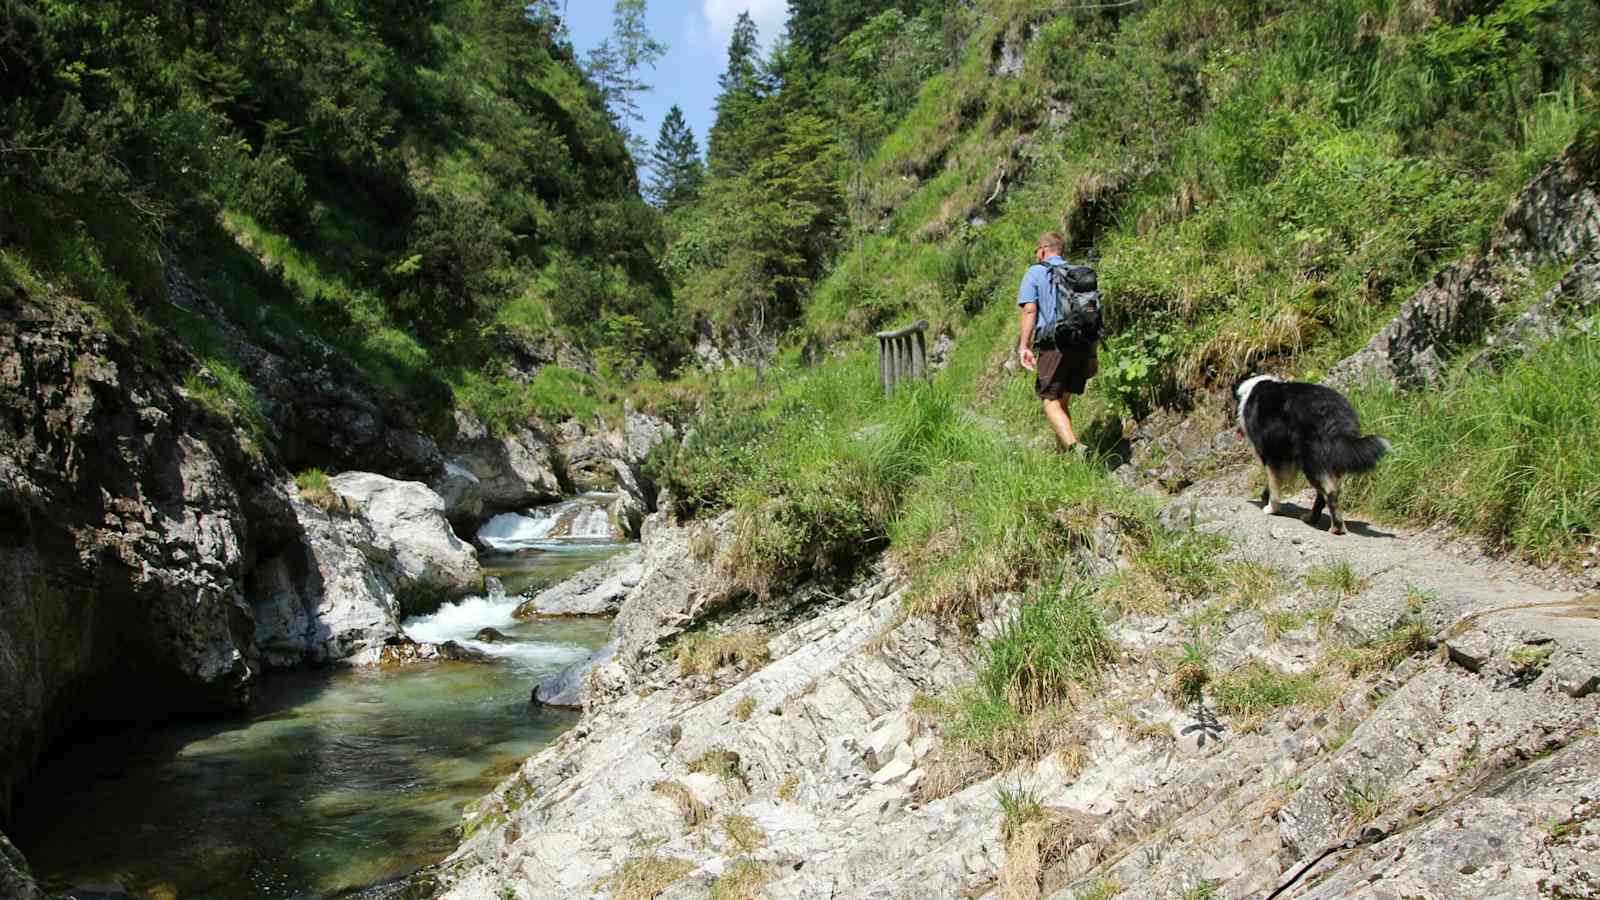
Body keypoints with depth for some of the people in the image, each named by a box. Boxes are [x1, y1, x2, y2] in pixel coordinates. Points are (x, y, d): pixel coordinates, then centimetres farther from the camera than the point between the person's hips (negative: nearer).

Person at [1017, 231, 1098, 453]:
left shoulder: (1035, 273, 4)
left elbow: (1029, 310, -7)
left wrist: (1024, 346, -9)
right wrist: (1093, 354, 17)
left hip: (1054, 345, -5)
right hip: (1082, 344, 5)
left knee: (1051, 402, -4)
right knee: (1063, 402, 16)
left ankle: (1075, 447, -25)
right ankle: (1064, 452, 18)